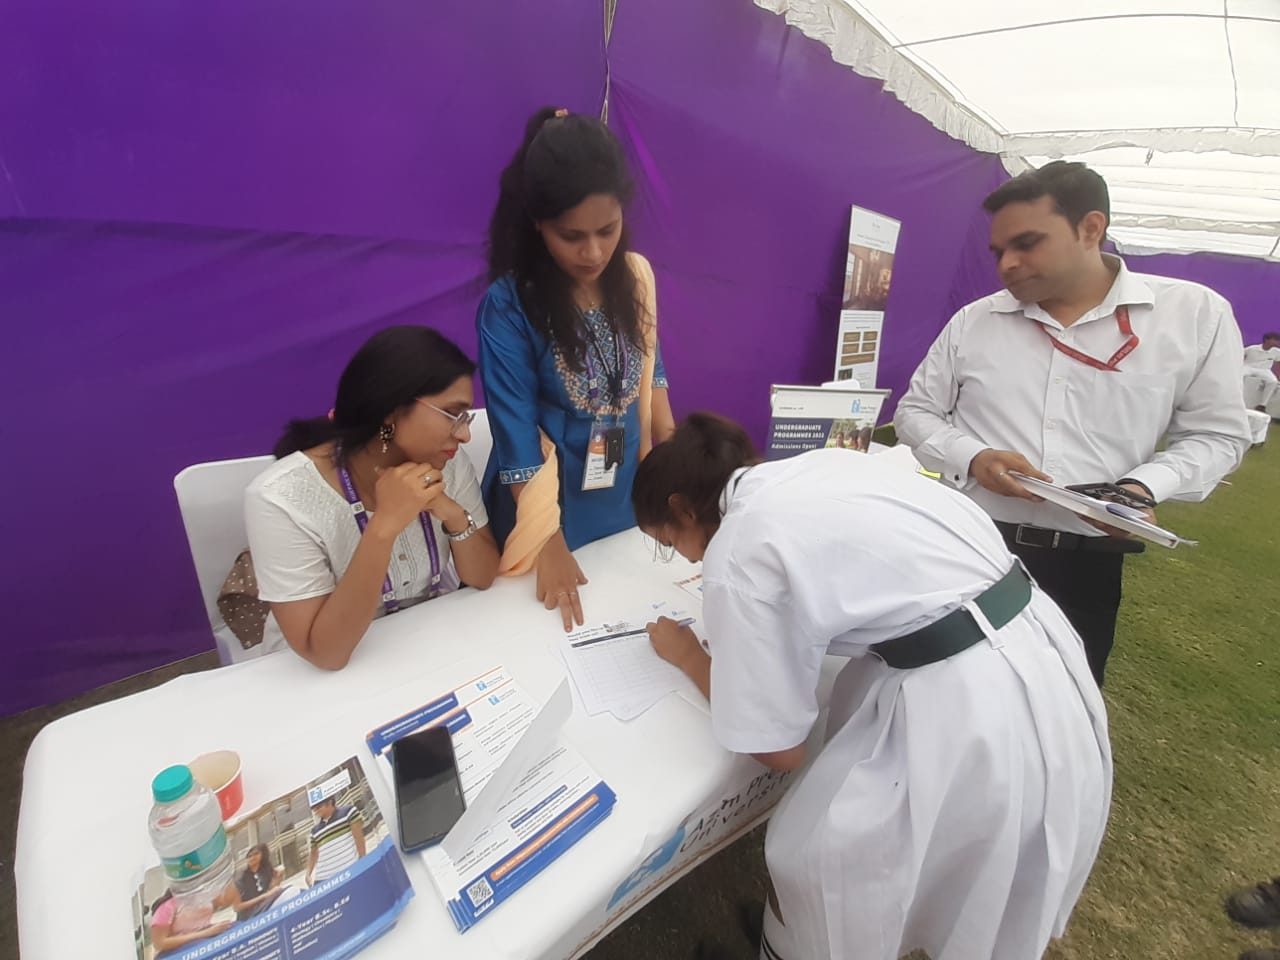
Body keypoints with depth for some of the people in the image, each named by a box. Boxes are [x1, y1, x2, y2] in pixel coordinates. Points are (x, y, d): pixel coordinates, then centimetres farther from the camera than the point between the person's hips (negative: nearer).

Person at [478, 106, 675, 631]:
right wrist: (550, 544, -18)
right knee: (557, 632, 18)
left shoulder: (636, 275, -6)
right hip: (550, 500, -4)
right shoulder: (508, 306, -19)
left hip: (629, 493, 5)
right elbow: (517, 434, -19)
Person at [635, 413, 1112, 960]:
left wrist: (687, 655, 10)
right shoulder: (823, 464, 8)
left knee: (811, 859, 13)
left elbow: (780, 750, -2)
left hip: (978, 716, -8)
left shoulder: (736, 554, -13)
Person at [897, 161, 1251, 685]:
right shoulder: (972, 321, 2)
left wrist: (1145, 487, -14)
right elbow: (915, 411, 6)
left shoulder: (1197, 314, 1)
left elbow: (1215, 434, 6)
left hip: (1087, 562, 0)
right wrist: (972, 458, -13)